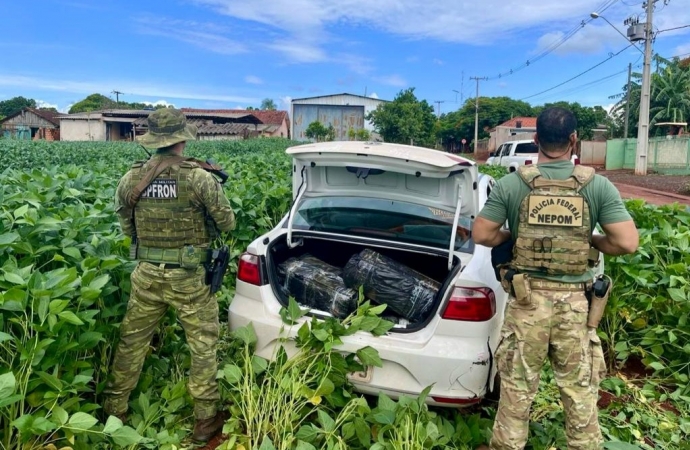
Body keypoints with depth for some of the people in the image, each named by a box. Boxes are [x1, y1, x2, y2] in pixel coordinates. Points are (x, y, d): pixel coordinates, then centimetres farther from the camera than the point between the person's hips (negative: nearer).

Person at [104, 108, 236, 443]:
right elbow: (227, 223, -6)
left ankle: (114, 411, 36)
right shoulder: (199, 178, -15)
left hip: (147, 275, 4)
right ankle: (205, 419, 22)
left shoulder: (131, 179, -3)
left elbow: (126, 227, 9)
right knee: (203, 345, 11)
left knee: (132, 342, 20)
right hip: (191, 277, -3)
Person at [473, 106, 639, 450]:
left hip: (527, 299, 0)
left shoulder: (511, 184, -7)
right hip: (575, 302, 1)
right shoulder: (598, 186, -4)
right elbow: (627, 243, -8)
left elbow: (482, 235, -7)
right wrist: (593, 241, 10)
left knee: (517, 386, 12)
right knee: (580, 389, 15)